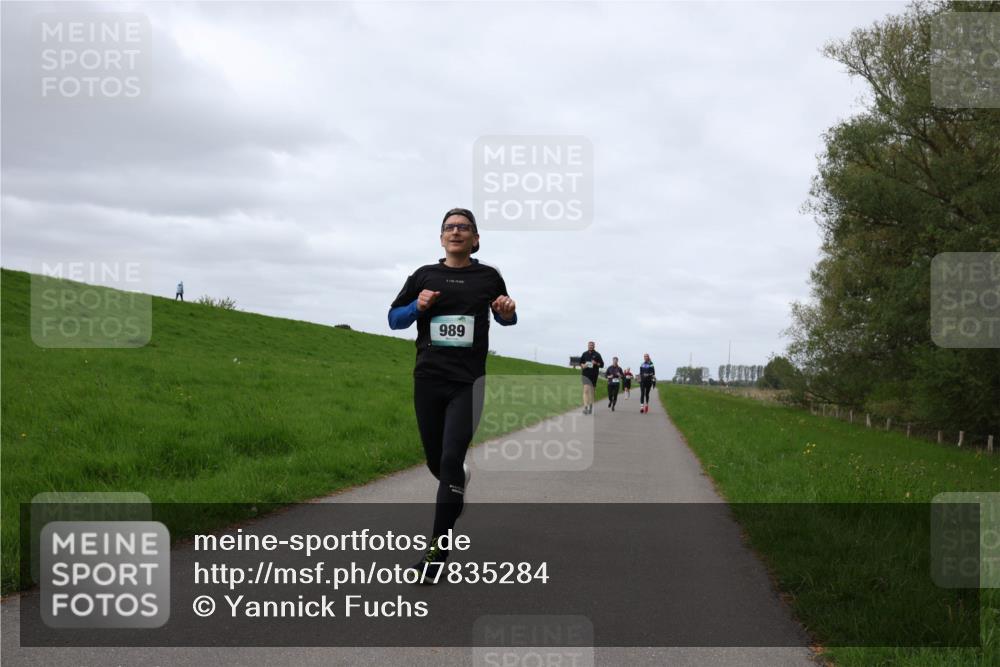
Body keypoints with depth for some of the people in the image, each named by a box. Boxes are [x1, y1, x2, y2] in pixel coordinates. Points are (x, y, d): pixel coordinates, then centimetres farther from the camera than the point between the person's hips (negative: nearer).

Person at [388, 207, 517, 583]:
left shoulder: (488, 277, 5)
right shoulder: (425, 276, 7)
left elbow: (506, 318, 20)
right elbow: (394, 319, 10)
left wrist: (507, 311, -4)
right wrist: (418, 306, -10)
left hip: (467, 383, -2)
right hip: (428, 380, 2)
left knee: (451, 461, -13)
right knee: (436, 461, 11)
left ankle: (438, 551, -10)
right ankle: (461, 481, 49)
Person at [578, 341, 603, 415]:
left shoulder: (597, 355, 1)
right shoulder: (584, 354, 5)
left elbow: (602, 364, 3)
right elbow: (580, 362, 16)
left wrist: (596, 363, -17)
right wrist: (583, 366, -6)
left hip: (594, 375, 1)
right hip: (586, 375, -1)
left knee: (591, 391, 13)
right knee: (586, 390, -16)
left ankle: (590, 407, 27)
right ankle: (585, 407, -24)